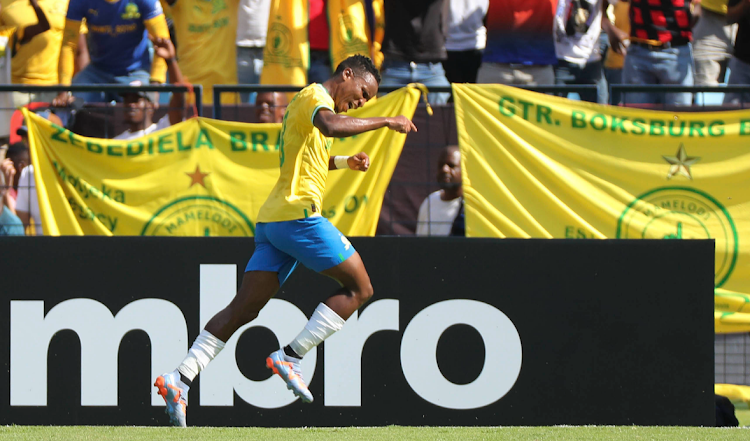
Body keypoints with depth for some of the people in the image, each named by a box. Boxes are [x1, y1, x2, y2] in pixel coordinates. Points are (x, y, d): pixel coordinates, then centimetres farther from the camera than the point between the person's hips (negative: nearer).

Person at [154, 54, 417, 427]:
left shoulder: (308, 101, 26)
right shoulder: (314, 95, -5)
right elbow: (331, 126, -29)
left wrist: (344, 162, 30)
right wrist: (384, 122, -21)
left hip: (272, 220, 10)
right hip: (298, 213, -10)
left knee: (243, 309, 4)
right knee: (359, 287, -1)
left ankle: (180, 379, -5)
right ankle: (290, 357, -8)